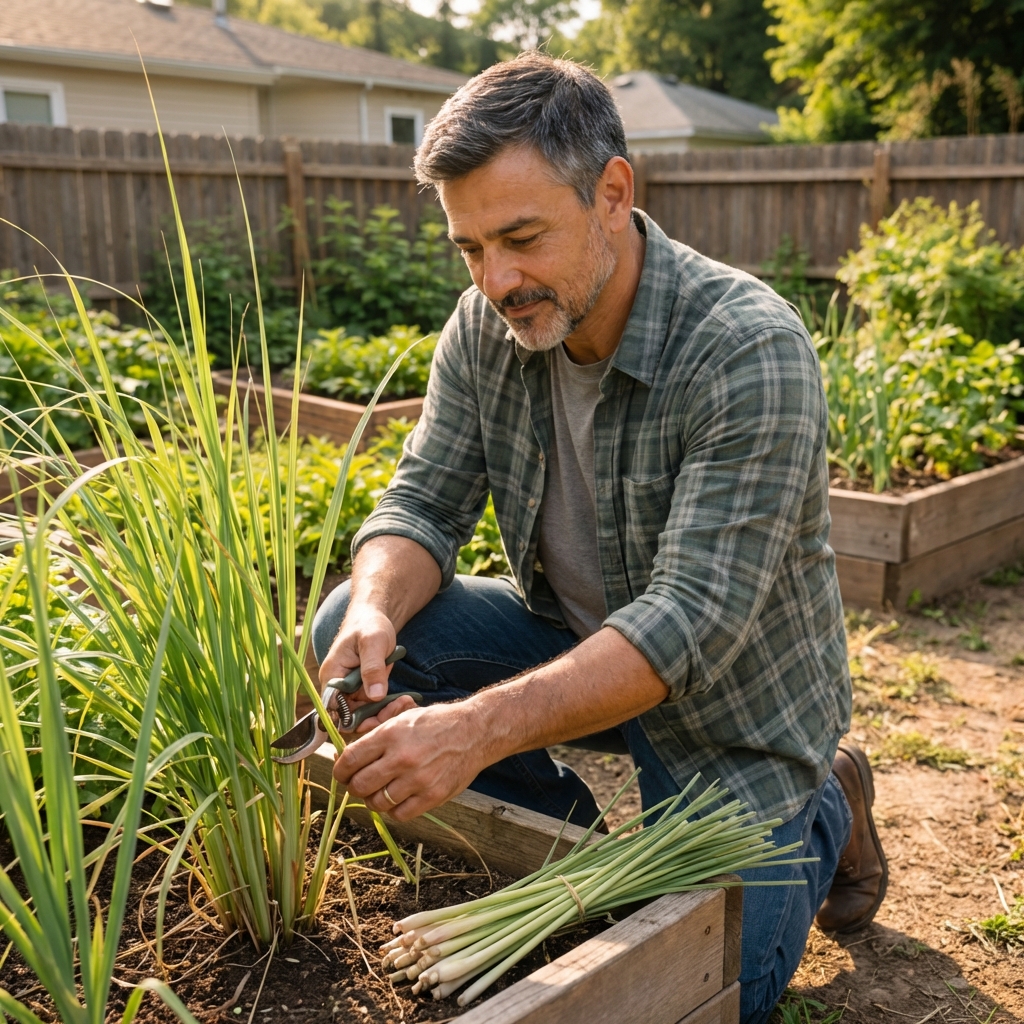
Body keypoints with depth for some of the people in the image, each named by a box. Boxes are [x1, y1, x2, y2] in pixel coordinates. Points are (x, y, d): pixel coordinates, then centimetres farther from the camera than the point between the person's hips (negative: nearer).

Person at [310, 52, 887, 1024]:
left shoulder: (751, 352, -30)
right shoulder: (485, 327, -10)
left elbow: (694, 621, -35)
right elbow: (422, 504, -8)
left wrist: (484, 725, -47)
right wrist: (378, 609, -32)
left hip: (730, 694, -5)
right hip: (571, 639, 5)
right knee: (349, 629, -15)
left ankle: (824, 810, 21)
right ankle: (573, 840, 4)